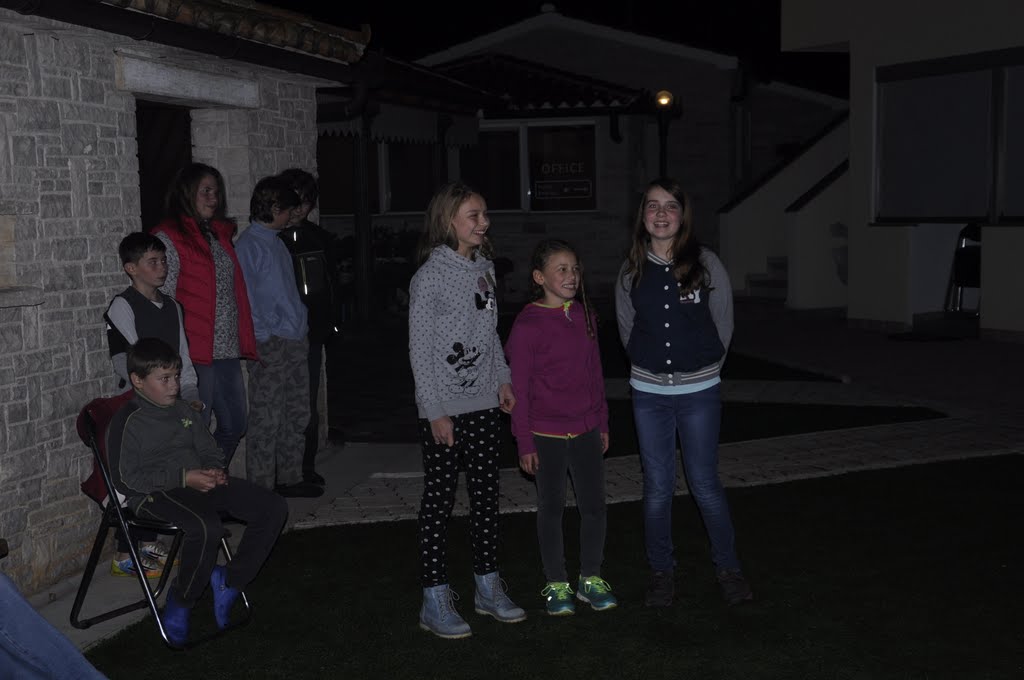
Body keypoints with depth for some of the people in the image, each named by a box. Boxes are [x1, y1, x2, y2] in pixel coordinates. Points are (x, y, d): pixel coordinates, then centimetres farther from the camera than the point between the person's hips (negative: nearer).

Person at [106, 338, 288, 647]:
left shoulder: (183, 411, 16)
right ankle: (179, 605, -15)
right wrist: (184, 478, -19)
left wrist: (215, 471, -1)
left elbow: (211, 450, 25)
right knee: (206, 527, -38)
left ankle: (230, 579, 3)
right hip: (154, 494, -7)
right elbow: (126, 479, -13)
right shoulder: (127, 421, -6)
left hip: (198, 483, 8)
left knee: (273, 508, -7)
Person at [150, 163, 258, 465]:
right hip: (196, 355, -8)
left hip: (227, 351, 8)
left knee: (234, 426, 12)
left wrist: (244, 343, 14)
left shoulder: (219, 234, 17)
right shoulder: (169, 238, -7)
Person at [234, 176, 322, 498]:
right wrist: (262, 339, -15)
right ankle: (261, 489, 2)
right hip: (270, 345, -9)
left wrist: (301, 332, 17)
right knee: (267, 420, -5)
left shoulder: (276, 242, 17)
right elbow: (246, 297, -14)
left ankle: (289, 478, 25)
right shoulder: (249, 244, -9)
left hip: (294, 342, 9)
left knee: (297, 414, 14)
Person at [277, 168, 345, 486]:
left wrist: (333, 323, 7)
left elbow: (333, 284, 16)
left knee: (309, 407, 9)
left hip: (311, 337, 4)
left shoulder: (321, 239, 10)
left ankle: (307, 467, 21)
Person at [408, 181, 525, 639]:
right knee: (439, 499, 0)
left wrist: (503, 379, 10)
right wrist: (435, 411, -15)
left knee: (486, 493, 13)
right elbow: (419, 349, -13)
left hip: (485, 403, 7)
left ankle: (487, 587, 25)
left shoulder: (483, 268, 9)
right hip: (446, 408, -7)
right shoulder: (430, 276, -12)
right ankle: (435, 601, 9)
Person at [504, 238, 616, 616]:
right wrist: (524, 442, -9)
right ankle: (556, 584, 22)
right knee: (551, 508, 8)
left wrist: (602, 423, 13)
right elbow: (520, 387, -10)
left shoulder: (584, 316, 4)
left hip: (586, 430, 5)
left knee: (594, 506, 9)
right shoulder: (527, 325, -12)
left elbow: (595, 373, 12)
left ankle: (590, 578, 26)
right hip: (547, 435, -5)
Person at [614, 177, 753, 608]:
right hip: (649, 394, 2)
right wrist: (650, 364, 9)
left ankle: (729, 569, 19)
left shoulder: (705, 263, -5)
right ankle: (662, 573, 21)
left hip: (699, 393, -2)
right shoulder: (632, 270, 0)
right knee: (657, 488, 7)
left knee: (705, 485, 2)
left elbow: (723, 324, 3)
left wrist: (704, 367, 7)